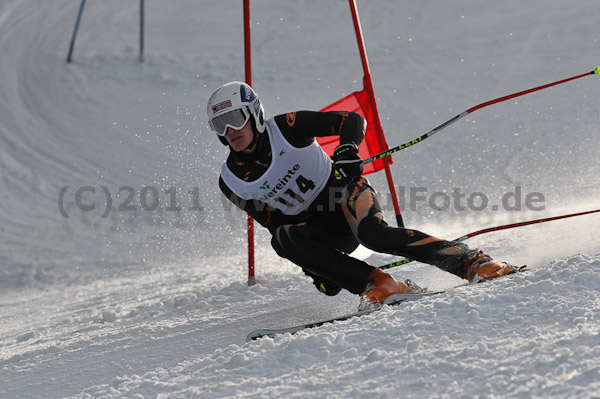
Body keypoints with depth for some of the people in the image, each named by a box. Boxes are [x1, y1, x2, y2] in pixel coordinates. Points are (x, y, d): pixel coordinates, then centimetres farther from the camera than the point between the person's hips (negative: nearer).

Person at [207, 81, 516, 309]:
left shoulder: (285, 128, -12)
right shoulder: (231, 181, -2)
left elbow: (353, 120, -12)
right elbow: (272, 219, 8)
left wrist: (347, 151, -34)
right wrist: (311, 263, 0)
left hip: (345, 193, -4)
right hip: (312, 227, 4)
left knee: (372, 232, -35)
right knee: (282, 239, -30)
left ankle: (472, 262, -28)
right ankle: (379, 285, -29)